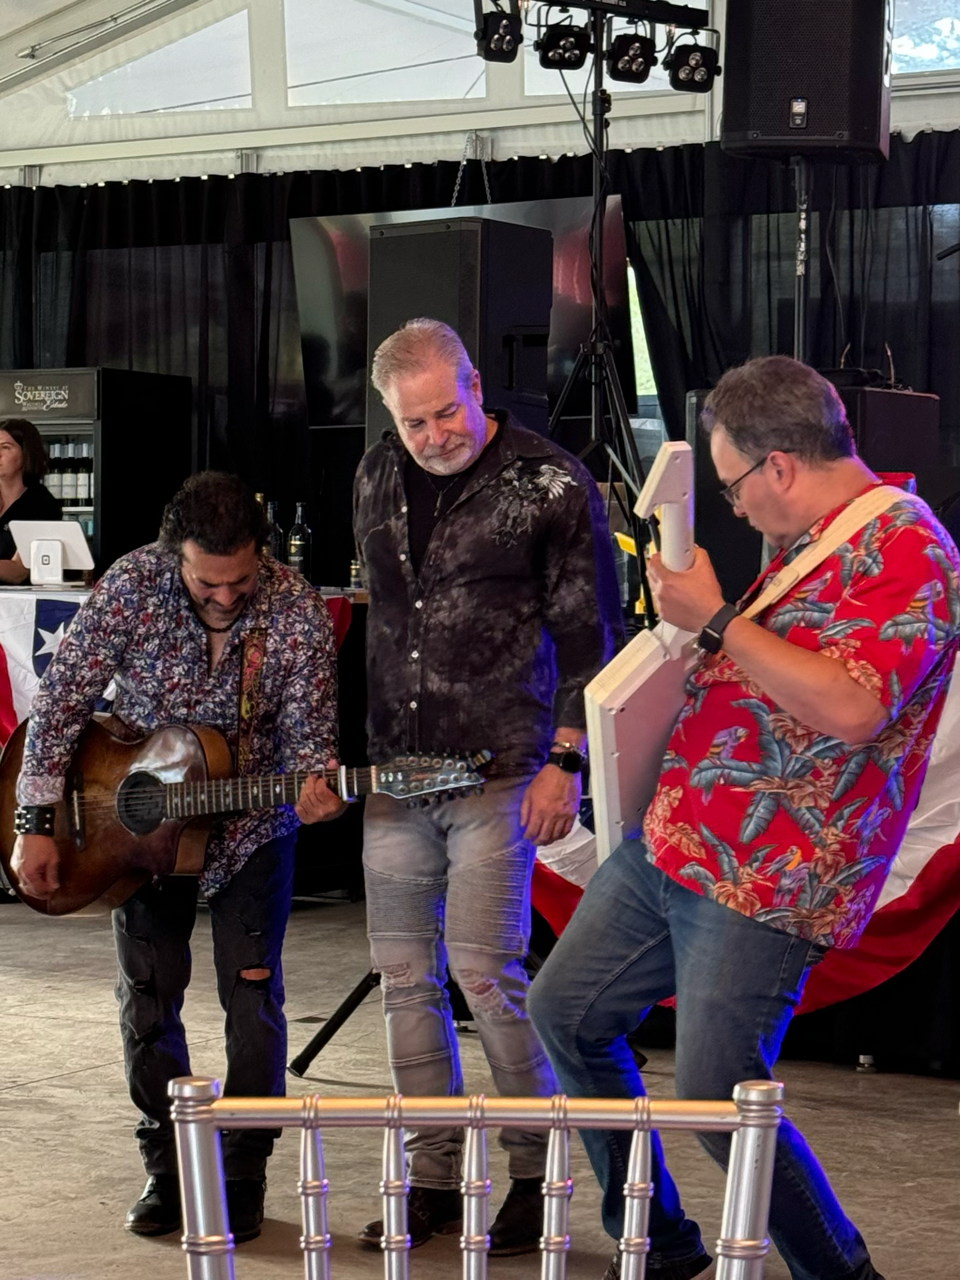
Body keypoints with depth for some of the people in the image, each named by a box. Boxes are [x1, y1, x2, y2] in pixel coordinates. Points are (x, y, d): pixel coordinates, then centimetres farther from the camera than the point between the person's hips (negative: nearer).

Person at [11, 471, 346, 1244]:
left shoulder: (298, 612, -20)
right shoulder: (133, 585, -20)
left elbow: (308, 734, -15)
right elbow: (62, 699, -14)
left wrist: (314, 786, -40)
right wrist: (36, 825, -16)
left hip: (252, 824, -1)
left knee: (252, 997, -4)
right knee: (147, 996, 3)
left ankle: (242, 1178, 10)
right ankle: (168, 1172, 18)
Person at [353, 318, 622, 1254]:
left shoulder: (551, 485, -7)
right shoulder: (377, 479, 10)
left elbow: (590, 638, -4)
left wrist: (565, 762, -9)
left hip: (498, 771, -6)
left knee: (485, 972, -7)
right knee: (404, 976, 7)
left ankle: (535, 1174, 9)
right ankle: (434, 1179, 17)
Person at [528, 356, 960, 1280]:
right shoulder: (805, 539, 14)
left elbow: (849, 708, -29)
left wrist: (715, 619, -22)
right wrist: (694, 622, 12)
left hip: (764, 885, -10)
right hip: (670, 846, 10)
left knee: (716, 1101, -12)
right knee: (563, 1010, 14)